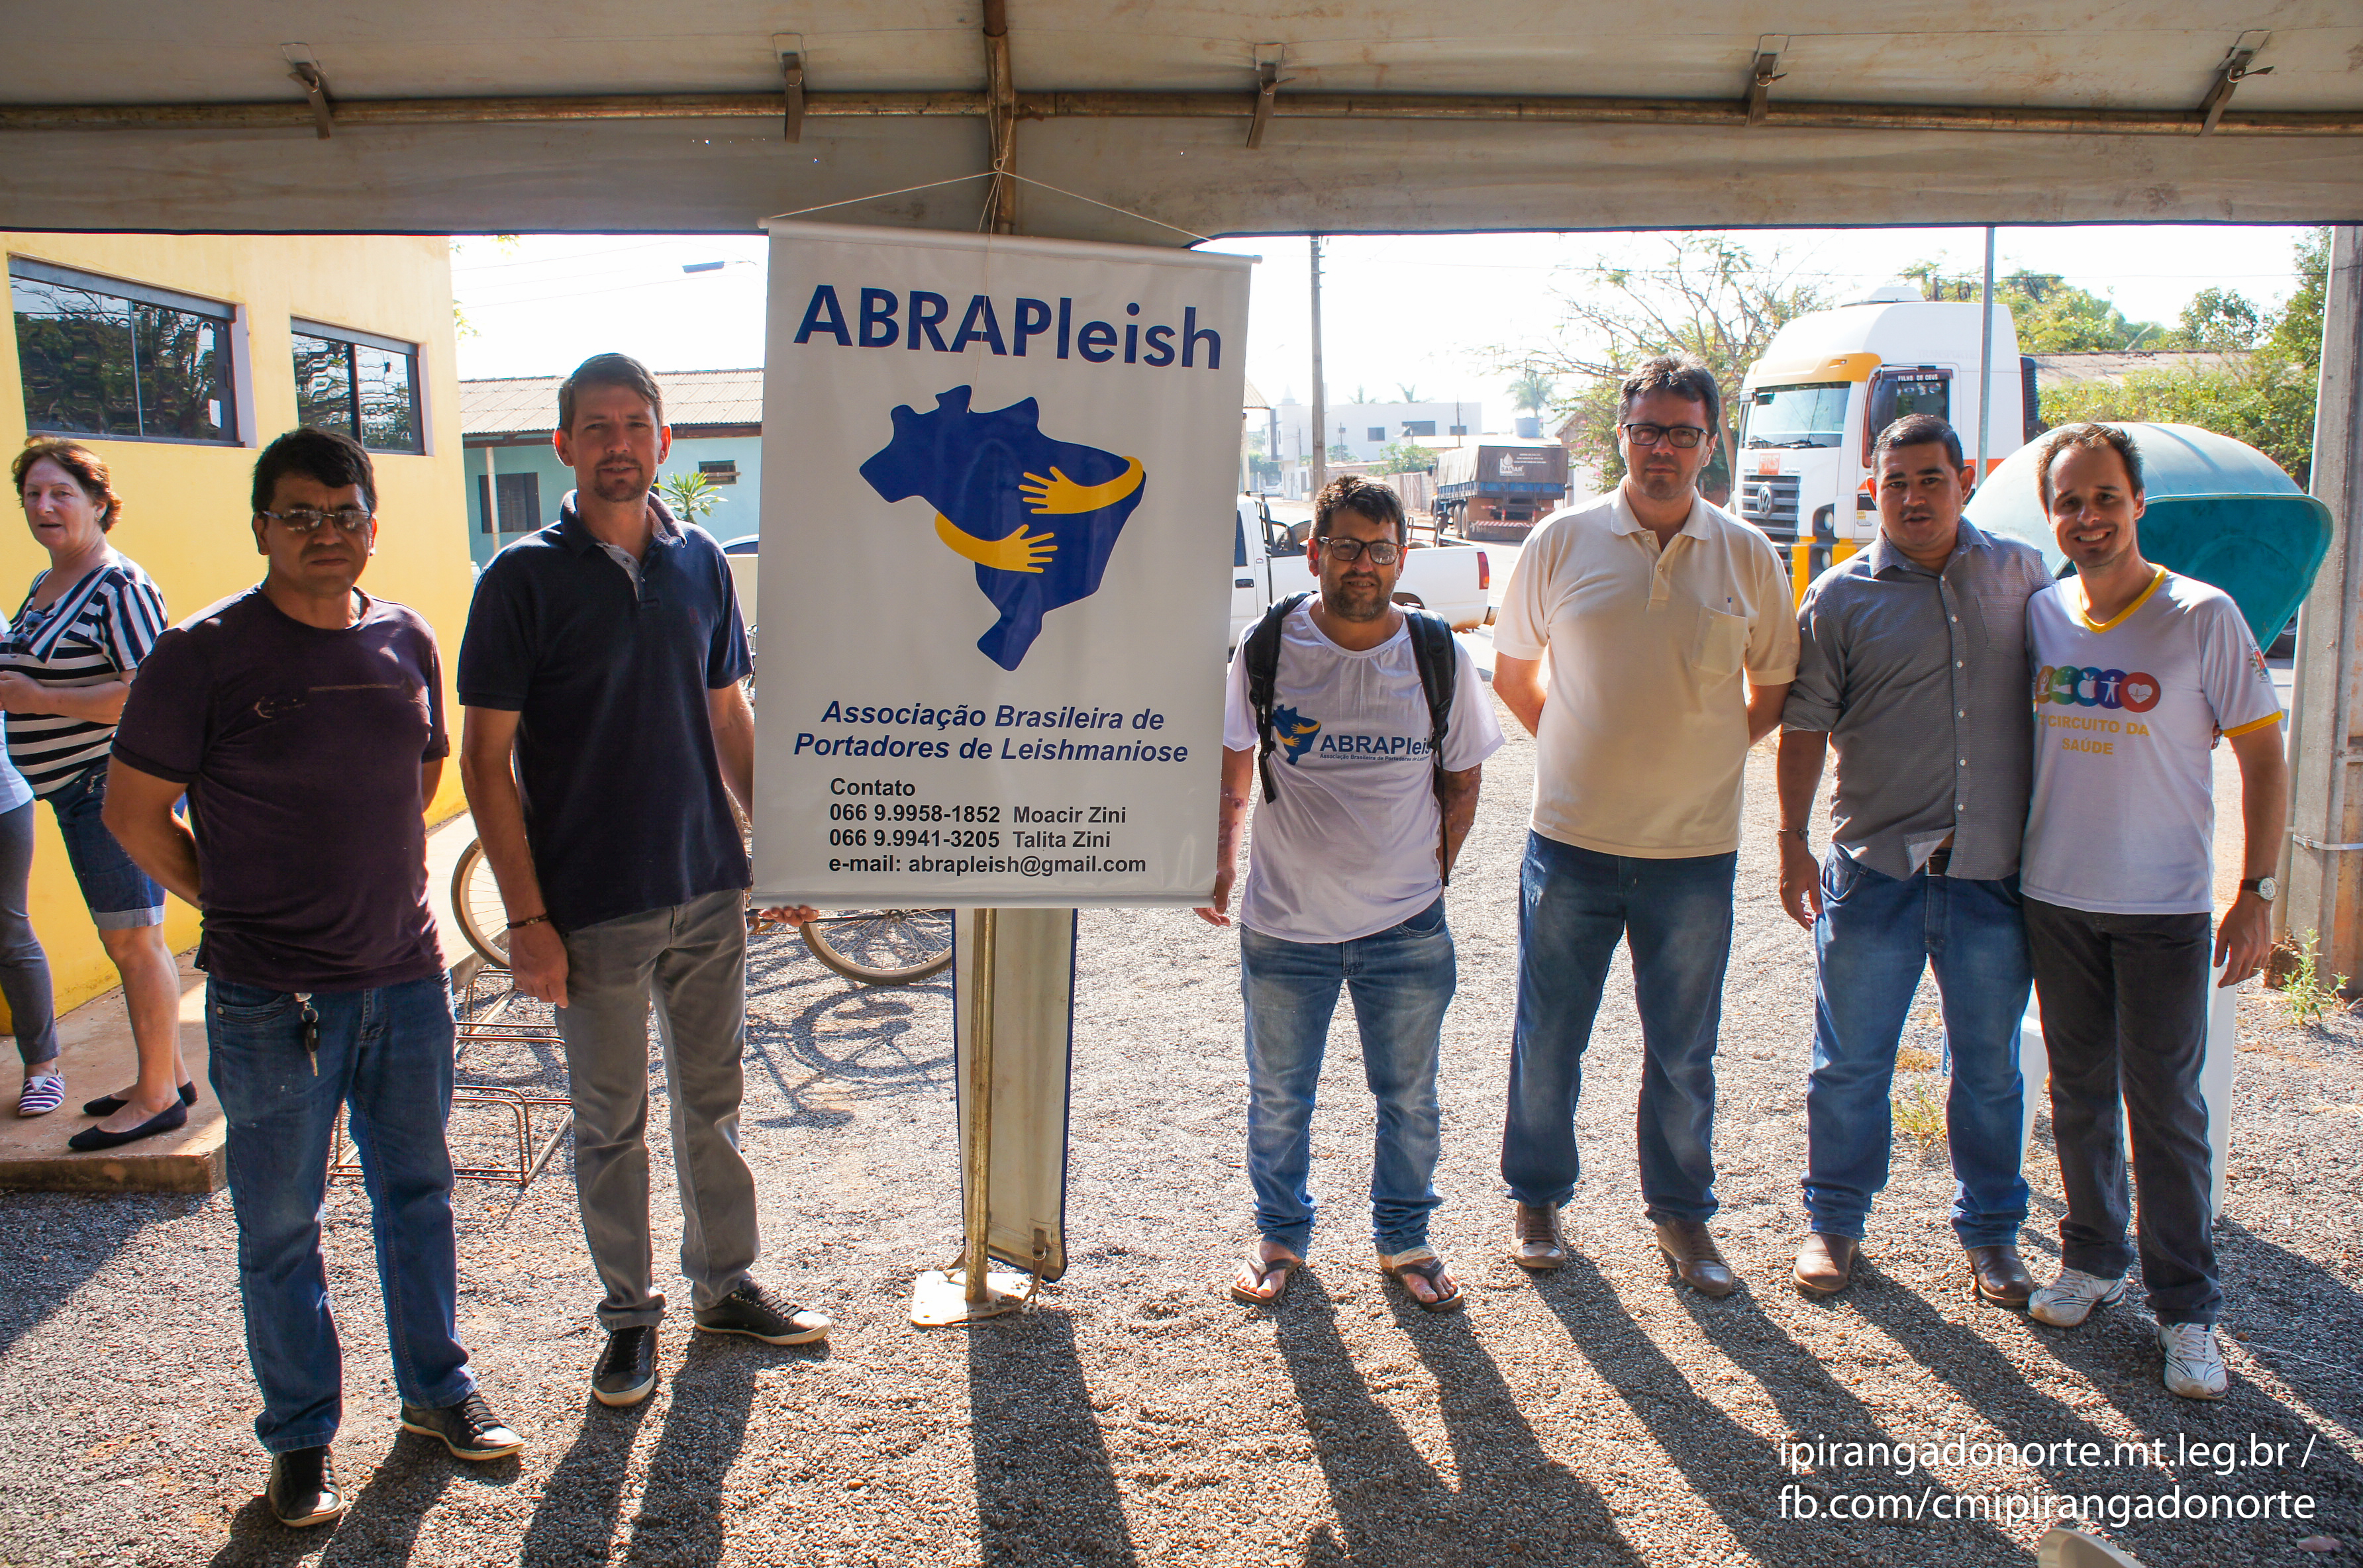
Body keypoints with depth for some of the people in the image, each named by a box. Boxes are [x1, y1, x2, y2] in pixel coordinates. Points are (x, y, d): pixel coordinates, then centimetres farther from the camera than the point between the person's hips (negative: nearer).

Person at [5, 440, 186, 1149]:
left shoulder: (119, 586, -14)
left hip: (116, 784, -10)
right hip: (78, 789, 10)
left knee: (133, 940, -4)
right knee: (129, 940, 15)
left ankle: (157, 1098, 4)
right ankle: (168, 1075, 25)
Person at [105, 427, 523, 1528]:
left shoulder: (406, 640, 4)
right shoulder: (205, 653, -10)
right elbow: (134, 809, -4)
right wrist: (232, 901, 0)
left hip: (407, 977, 4)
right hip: (272, 998, -4)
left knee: (417, 1193, 16)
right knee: (279, 1226, 9)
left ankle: (437, 1391, 34)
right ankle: (302, 1438, 26)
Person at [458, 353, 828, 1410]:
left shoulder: (699, 563, 4)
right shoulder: (525, 578, -8)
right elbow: (486, 758, -8)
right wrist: (527, 917, -12)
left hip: (709, 889, 4)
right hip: (592, 907, -3)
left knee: (713, 1100, 16)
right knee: (610, 1125, 10)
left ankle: (727, 1284, 32)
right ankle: (629, 1316, 27)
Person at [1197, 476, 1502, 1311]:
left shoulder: (1438, 656, -4)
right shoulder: (1267, 648, -7)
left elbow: (1462, 780, 8)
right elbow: (1231, 766, 7)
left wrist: (1432, 871, 5)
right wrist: (1222, 858, 4)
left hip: (1407, 928, 1)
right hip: (1285, 925, 0)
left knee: (1409, 1099, 13)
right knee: (1279, 1098, 14)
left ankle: (1404, 1240, 35)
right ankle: (1281, 1237, 36)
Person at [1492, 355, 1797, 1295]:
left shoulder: (1747, 557, 1)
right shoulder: (1562, 541, -1)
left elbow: (1776, 688, 12)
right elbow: (1513, 672, 10)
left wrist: (1702, 752, 3)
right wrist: (1582, 752, 5)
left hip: (1695, 847, 1)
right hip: (1571, 839, 0)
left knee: (1684, 1050, 11)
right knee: (1547, 1037, 10)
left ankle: (1682, 1214, 29)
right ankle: (1536, 1197, 29)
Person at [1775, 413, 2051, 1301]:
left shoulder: (2024, 576, 6)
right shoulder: (1842, 597, 0)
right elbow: (1804, 726, 2)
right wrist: (1793, 842, -1)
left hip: (1995, 870, 2)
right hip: (1874, 868, -1)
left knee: (1991, 1065, 13)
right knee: (1851, 1061, 8)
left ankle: (1991, 1233, 30)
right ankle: (1833, 1221, 25)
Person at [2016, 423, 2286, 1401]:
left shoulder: (2204, 617, -8)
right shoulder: (2038, 615, 3)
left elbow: (2263, 757, -5)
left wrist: (2257, 893, -9)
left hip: (2164, 906, -4)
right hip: (2054, 897, 4)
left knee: (2165, 1103, 1)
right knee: (2078, 1091, 13)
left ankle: (2187, 1308, 13)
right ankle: (2093, 1259, 29)